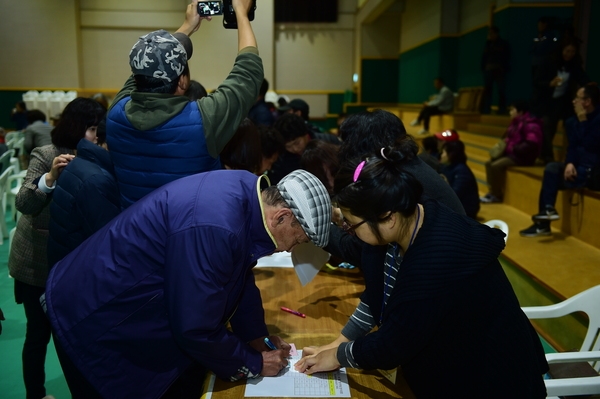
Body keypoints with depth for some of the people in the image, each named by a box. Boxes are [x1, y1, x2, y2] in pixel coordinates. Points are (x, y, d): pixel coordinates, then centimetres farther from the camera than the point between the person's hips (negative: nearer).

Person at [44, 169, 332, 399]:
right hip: (96, 315, -8)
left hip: (133, 301, 8)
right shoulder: (213, 226, -35)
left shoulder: (247, 192, -6)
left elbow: (241, 276, 9)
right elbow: (196, 330, -26)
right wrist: (253, 364, -11)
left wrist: (257, 335, 9)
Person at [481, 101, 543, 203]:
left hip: (523, 156, -10)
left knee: (495, 166, -24)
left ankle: (497, 195, -13)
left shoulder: (530, 124, -17)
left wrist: (514, 149, -24)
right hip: (512, 153, 10)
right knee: (489, 163, 0)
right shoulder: (516, 122, 14)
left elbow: (531, 144, -27)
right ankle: (492, 192, 0)